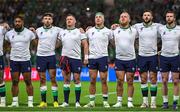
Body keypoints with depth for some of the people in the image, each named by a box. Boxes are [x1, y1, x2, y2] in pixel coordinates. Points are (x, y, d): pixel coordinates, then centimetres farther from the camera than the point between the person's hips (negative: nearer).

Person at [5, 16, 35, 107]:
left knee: (28, 82, -2)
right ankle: (15, 102, 9)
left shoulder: (29, 33, -1)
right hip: (14, 60, 2)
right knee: (14, 82, 3)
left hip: (25, 59, -2)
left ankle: (30, 102, 2)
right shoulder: (9, 34, 5)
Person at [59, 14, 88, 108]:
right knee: (66, 80, 4)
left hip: (76, 58, -3)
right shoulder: (62, 32, 13)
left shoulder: (79, 32, 4)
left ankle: (77, 102, 1)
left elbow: (85, 45, 2)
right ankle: (66, 102, 8)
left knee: (77, 79, -3)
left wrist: (86, 57, -4)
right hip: (65, 58, 3)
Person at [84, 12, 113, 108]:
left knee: (103, 80, -2)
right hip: (92, 57, 2)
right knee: (92, 80, 2)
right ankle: (91, 102, 6)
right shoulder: (90, 31, 10)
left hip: (103, 57, -2)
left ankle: (105, 102, 4)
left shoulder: (108, 31, 4)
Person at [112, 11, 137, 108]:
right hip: (119, 59, 1)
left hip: (131, 59, -1)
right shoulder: (115, 31, 6)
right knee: (120, 81, -1)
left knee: (130, 82, 2)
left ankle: (130, 102, 7)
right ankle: (119, 102, 5)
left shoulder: (134, 30, 1)